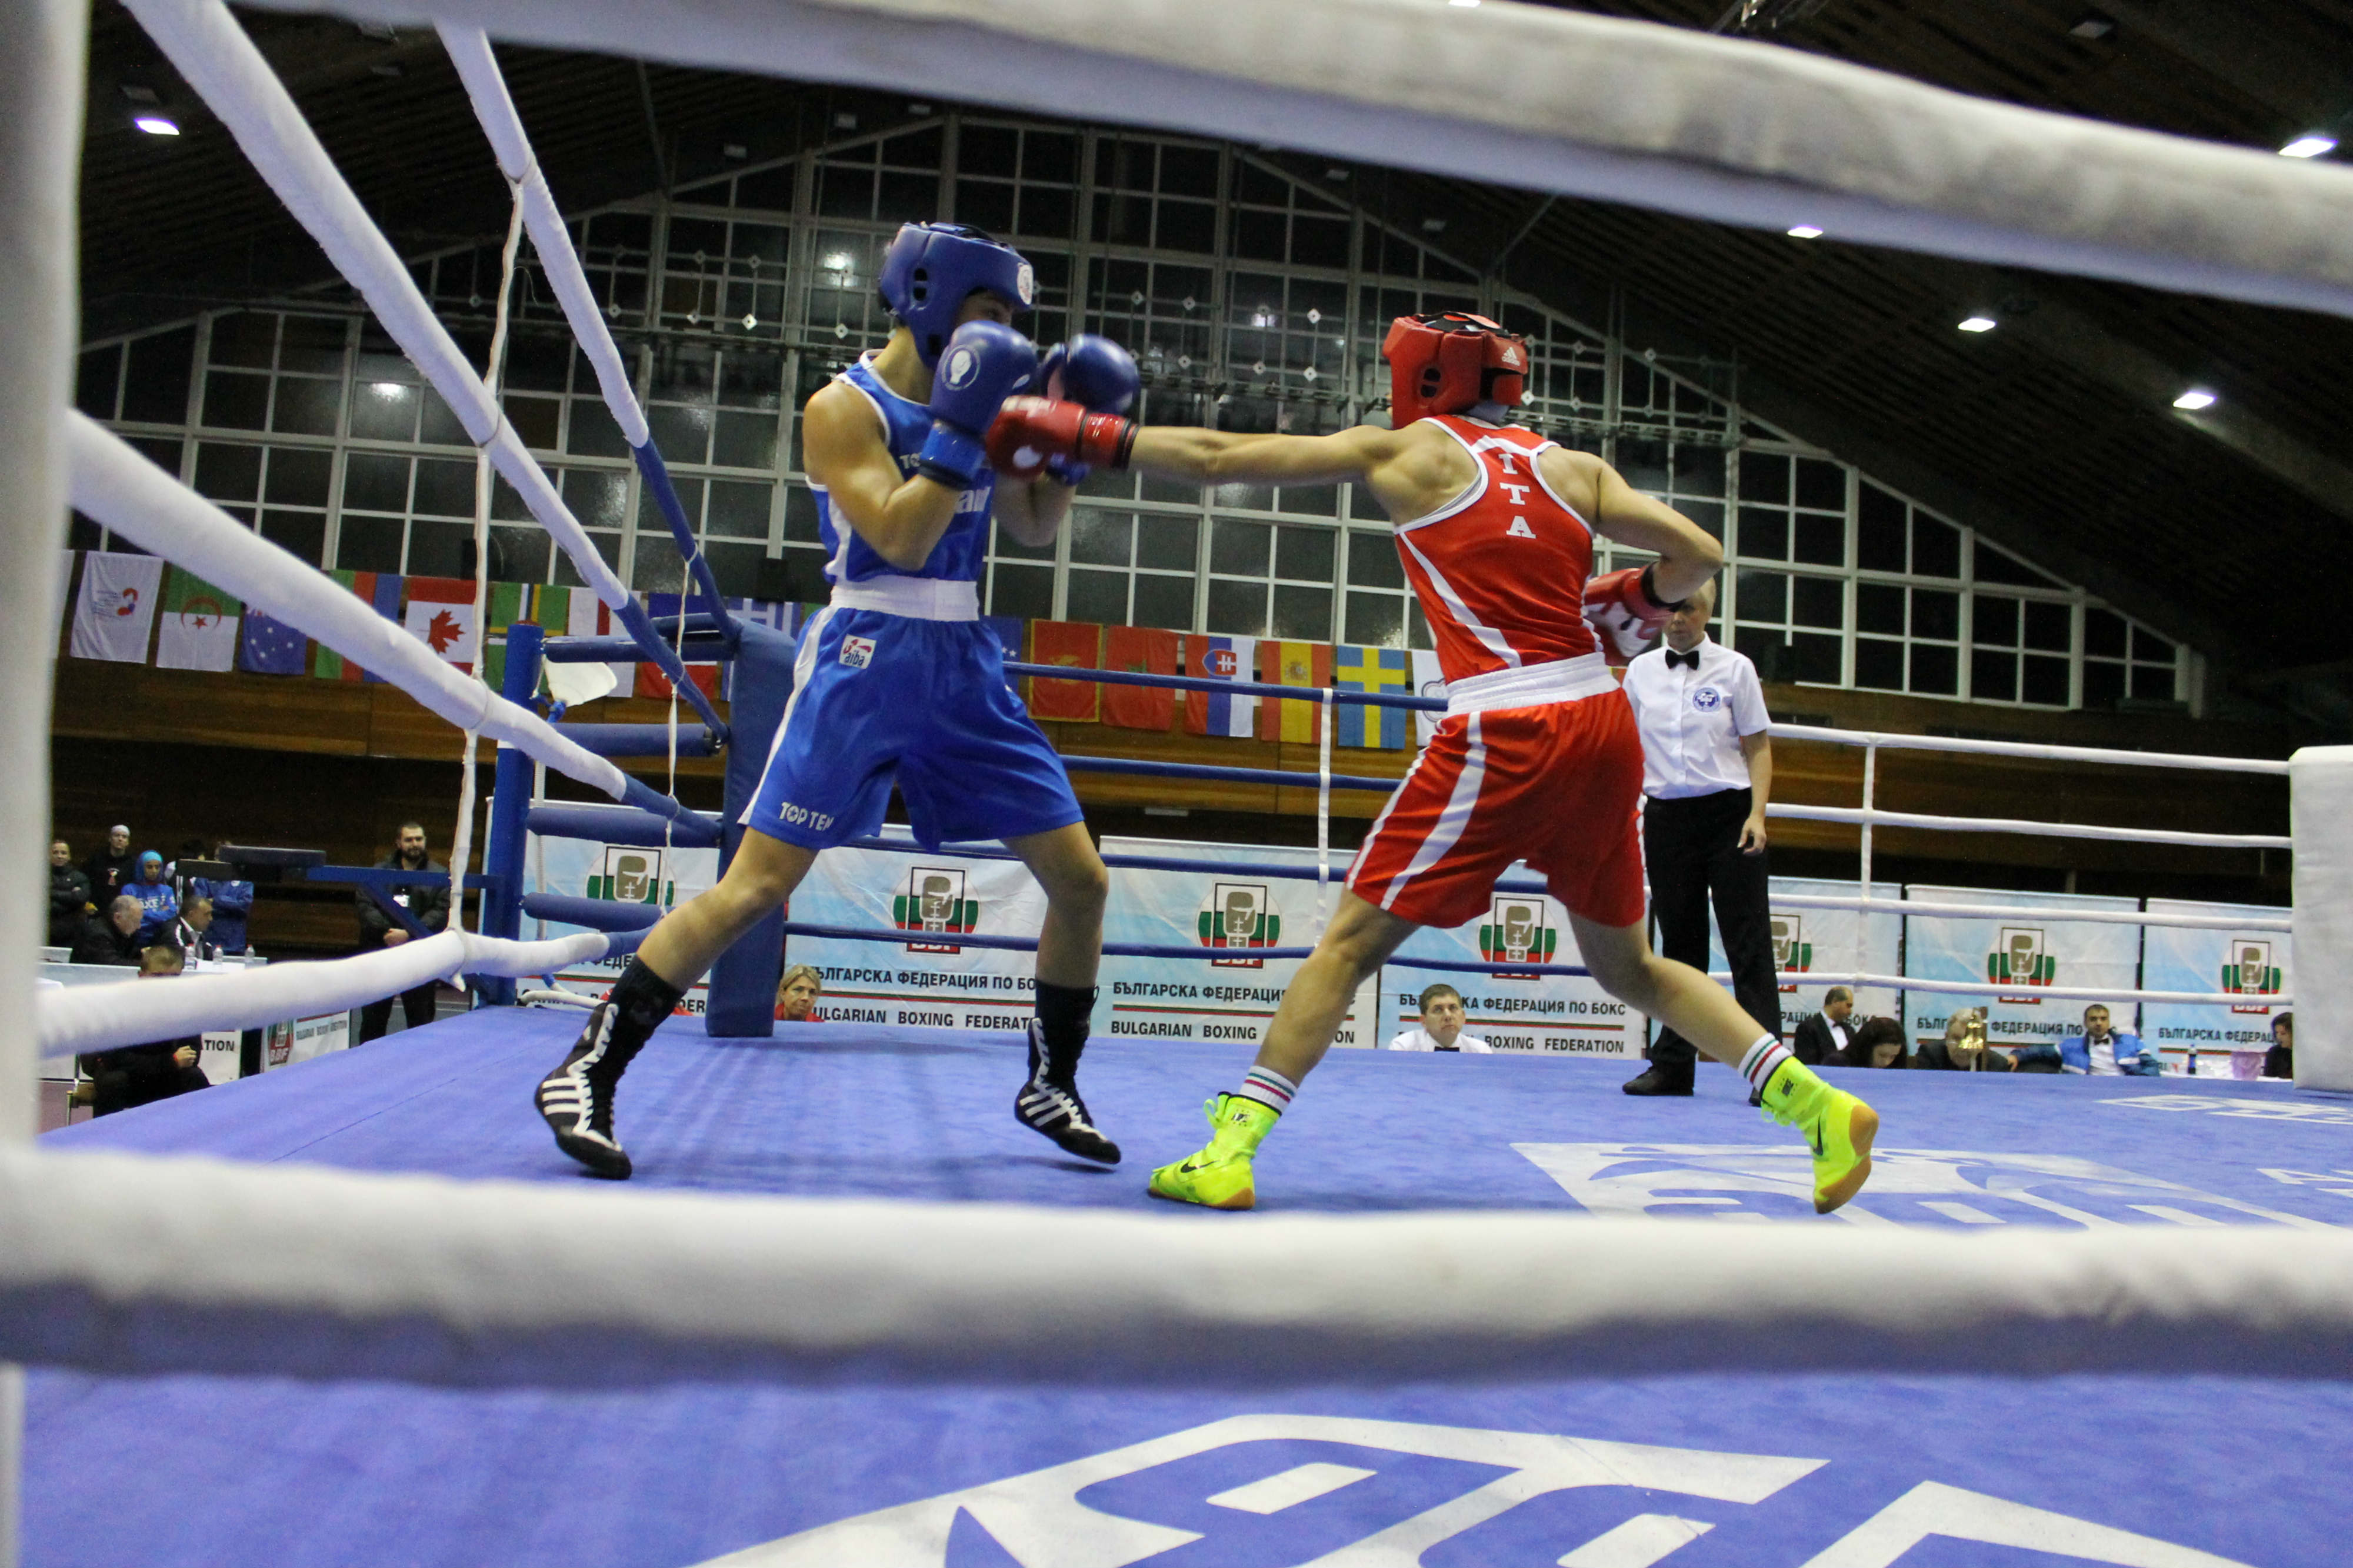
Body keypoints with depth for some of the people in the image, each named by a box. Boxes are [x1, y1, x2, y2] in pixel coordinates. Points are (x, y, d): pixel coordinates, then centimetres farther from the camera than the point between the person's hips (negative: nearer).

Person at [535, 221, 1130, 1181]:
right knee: (755, 886, -11)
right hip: (867, 660, -6)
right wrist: (961, 427, -20)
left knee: (1081, 879, 4)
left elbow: (1035, 529, 16)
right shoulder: (845, 407, -6)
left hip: (965, 668, 6)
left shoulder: (974, 398, 13)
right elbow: (900, 539, -18)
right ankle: (587, 1071, 2)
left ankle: (1050, 1086, 21)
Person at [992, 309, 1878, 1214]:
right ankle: (1816, 1105, 19)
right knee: (1628, 969, 21)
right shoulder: (1573, 468, 14)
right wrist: (1631, 603, 24)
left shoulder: (1408, 451, 5)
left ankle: (1230, 1151, 0)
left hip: (1504, 738, -5)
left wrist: (1078, 435, 13)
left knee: (1351, 943, 2)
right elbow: (1698, 555, 6)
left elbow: (1217, 459, 5)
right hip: (1605, 730, 5)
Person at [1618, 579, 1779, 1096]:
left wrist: (1756, 815, -12)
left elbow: (1758, 747, 0)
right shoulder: (1640, 671, 8)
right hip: (1666, 817, 3)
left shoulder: (1735, 668, 1)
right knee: (1679, 944, 7)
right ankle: (1672, 1065, 13)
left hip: (1729, 813, -3)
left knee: (1749, 943, -5)